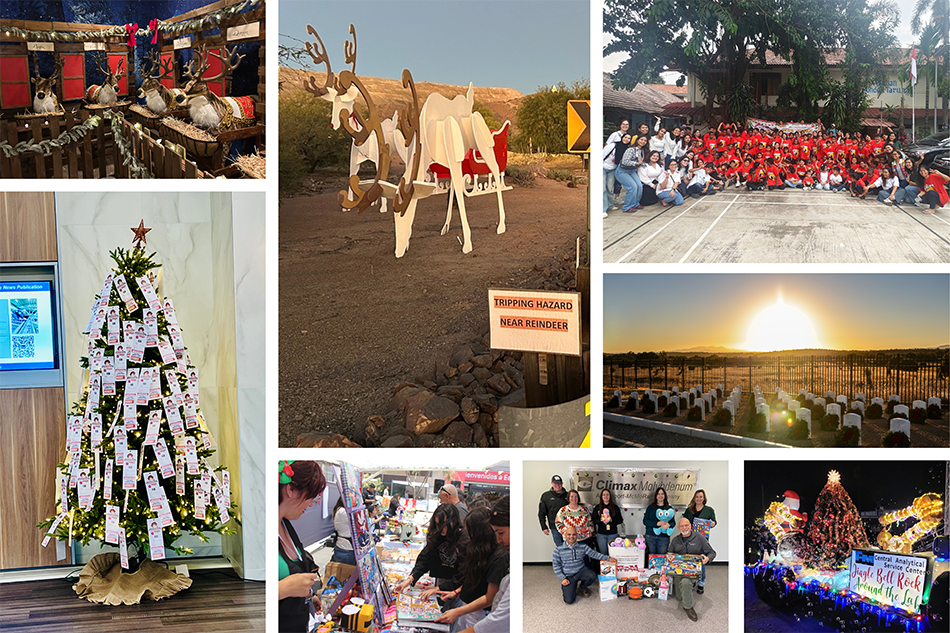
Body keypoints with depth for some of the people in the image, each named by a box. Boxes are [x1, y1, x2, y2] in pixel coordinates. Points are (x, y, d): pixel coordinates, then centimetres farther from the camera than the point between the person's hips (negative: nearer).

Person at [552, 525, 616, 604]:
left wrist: (608, 558, -5)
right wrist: (562, 578, -10)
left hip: (581, 571, 3)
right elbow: (556, 565, -2)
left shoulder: (582, 547, 3)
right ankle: (565, 587, 19)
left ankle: (583, 587, 6)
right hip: (568, 576, -2)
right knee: (569, 600, -18)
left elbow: (594, 554, 3)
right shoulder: (558, 549, -4)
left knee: (593, 576, -30)